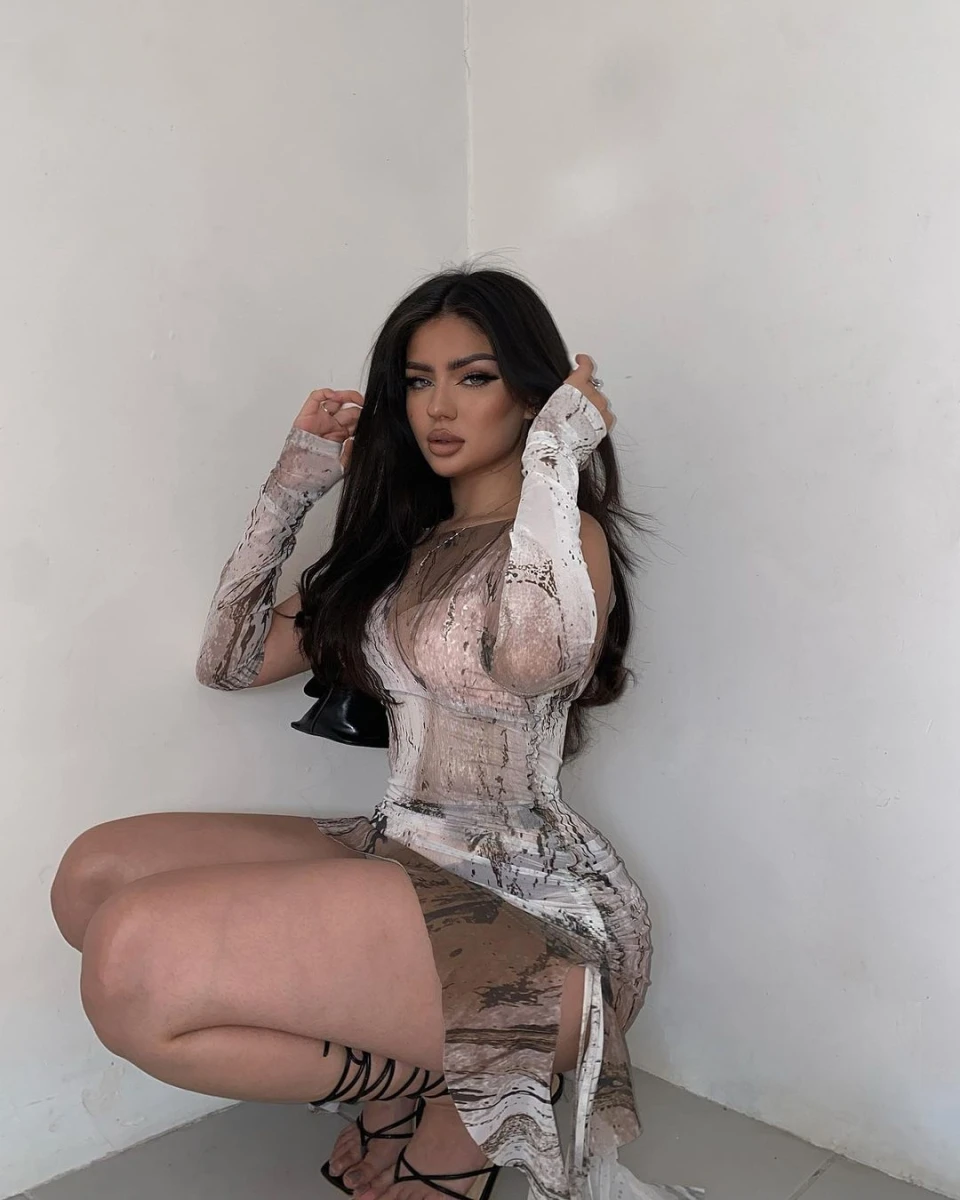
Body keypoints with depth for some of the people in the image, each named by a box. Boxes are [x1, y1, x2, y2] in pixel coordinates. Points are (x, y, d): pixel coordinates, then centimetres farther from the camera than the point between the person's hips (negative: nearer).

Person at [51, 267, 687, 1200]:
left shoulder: (570, 532, -5)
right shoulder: (406, 543, 16)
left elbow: (535, 656, -32)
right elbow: (229, 660, 12)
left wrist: (554, 454, -17)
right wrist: (293, 482, 10)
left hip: (520, 893, -8)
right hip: (401, 859, 8)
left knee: (134, 963, -24)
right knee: (94, 873, 0)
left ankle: (456, 1097, -3)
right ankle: (419, 1073, 1)